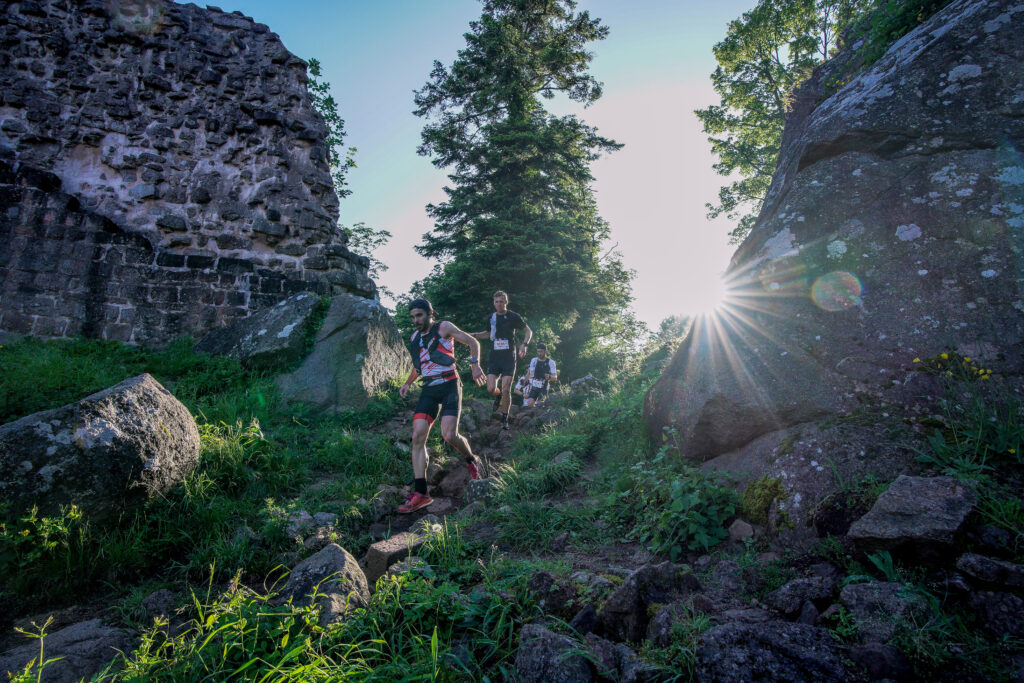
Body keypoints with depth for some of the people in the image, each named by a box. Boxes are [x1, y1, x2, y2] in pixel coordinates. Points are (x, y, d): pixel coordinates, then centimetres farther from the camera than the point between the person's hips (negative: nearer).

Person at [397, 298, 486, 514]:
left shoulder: (444, 328, 0)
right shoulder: (415, 338, 16)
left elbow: (473, 342, 3)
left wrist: (475, 365, -11)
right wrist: (408, 383, 18)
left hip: (449, 385, -5)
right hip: (429, 389, 5)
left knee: (449, 435, -18)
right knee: (417, 437, -10)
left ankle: (471, 462, 15)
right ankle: (421, 493, -8)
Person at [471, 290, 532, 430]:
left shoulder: (514, 317, -3)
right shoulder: (491, 318, 8)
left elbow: (528, 331, 6)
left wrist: (524, 345, -12)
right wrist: (474, 335, 8)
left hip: (509, 358, -3)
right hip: (494, 357, 3)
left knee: (506, 390, -7)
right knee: (491, 389, -10)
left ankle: (504, 418, 11)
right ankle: (498, 395, 28)